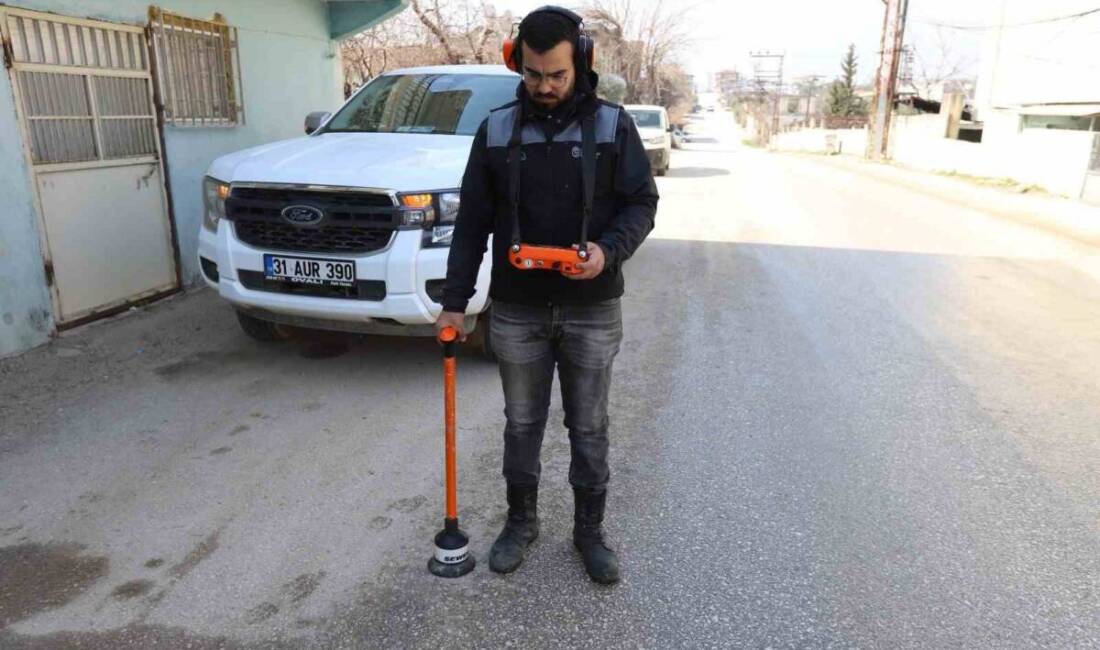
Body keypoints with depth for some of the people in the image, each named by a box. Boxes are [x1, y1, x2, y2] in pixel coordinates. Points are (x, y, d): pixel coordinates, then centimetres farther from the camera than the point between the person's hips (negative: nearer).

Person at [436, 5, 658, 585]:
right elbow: (472, 222, 4)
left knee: (589, 428, 10)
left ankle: (589, 530, 29)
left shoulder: (613, 125, -2)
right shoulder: (496, 130, 2)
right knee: (521, 424, 14)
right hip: (516, 311, 1)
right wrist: (454, 301, 1)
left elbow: (641, 202, -1)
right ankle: (521, 521, 34)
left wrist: (609, 251, -22)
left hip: (592, 311, -1)